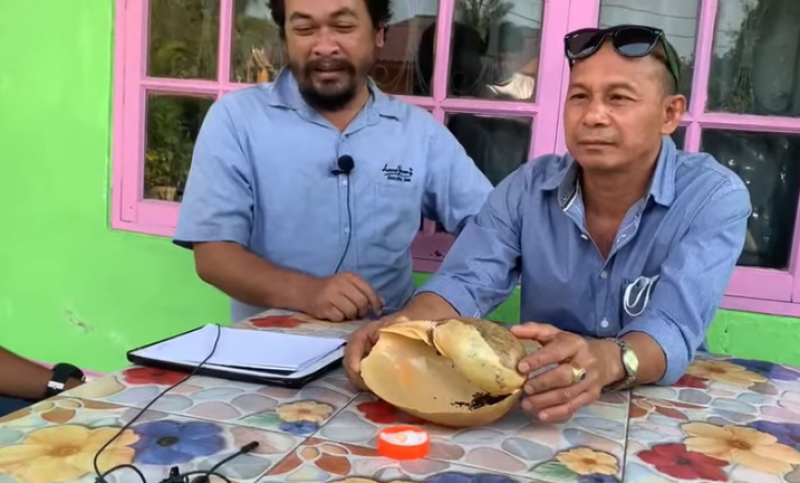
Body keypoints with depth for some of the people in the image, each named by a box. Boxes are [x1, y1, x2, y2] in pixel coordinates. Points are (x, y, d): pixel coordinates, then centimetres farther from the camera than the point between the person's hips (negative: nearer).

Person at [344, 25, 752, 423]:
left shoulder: (715, 199, -13)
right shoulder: (528, 187, -3)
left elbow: (675, 329, -25)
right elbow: (465, 283, -13)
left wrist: (609, 361, -47)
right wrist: (401, 328, -34)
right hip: (537, 399, 2)